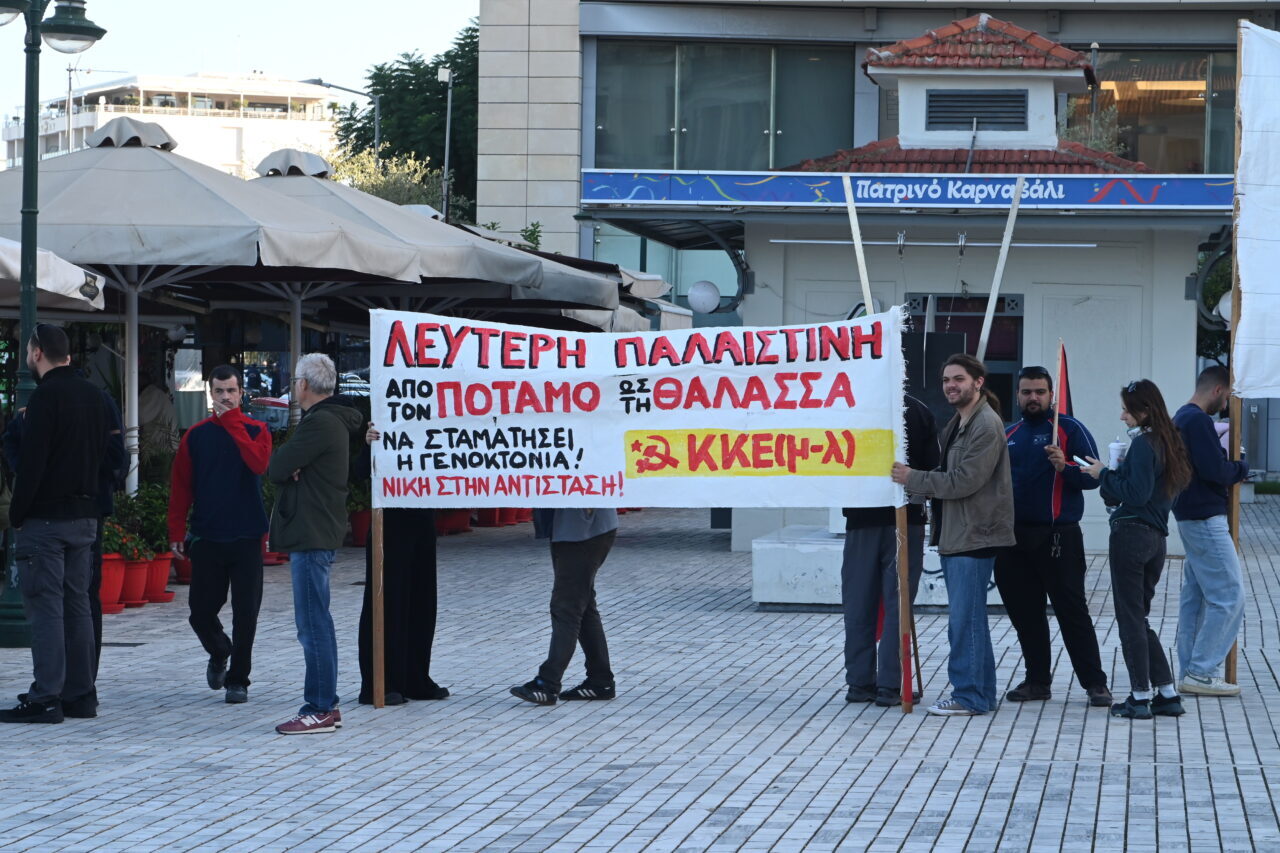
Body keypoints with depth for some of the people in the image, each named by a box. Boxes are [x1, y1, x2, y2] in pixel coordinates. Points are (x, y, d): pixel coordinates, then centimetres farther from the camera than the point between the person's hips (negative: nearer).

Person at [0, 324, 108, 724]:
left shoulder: (46, 396, -13)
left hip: (46, 517, -7)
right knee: (77, 604, 11)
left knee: (46, 607, -6)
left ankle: (46, 698, -6)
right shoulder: (91, 395, 10)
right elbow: (101, 451, 17)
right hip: (85, 516, 7)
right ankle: (81, 694, 13)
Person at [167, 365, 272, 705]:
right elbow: (180, 486, 6)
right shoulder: (196, 435, 6)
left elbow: (259, 463, -20)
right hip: (206, 538, 2)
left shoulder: (256, 431, 2)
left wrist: (232, 423, -16)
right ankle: (219, 654, 34)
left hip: (246, 538, -1)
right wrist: (176, 532, 0)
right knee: (201, 612, 4)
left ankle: (238, 679, 10)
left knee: (245, 613, -1)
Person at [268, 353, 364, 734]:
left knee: (313, 625, -8)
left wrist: (284, 467, 3)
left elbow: (276, 469, -18)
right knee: (316, 624, 15)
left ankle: (320, 709, -7)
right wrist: (290, 468, -8)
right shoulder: (330, 420, 18)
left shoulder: (319, 424, -16)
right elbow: (280, 469, 14)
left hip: (312, 535, -11)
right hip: (316, 533, 11)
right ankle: (325, 705, 20)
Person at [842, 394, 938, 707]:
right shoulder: (919, 412, -4)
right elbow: (933, 468, 1)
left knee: (859, 604, 8)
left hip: (861, 520, 0)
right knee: (897, 604, 2)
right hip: (906, 519, 0)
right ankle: (890, 687, 0)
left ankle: (859, 682, 11)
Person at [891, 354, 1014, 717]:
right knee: (966, 618, 13)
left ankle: (969, 696, -3)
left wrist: (913, 479, -14)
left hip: (974, 535, -10)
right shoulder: (957, 424, 18)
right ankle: (981, 693, 20)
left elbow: (964, 481, -19)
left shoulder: (986, 425, -14)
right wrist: (922, 490, 5)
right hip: (954, 534, 10)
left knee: (965, 618, -8)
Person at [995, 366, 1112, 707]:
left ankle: (1095, 682, -2)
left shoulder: (1069, 429, -3)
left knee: (1072, 610, -6)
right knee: (1024, 612, 9)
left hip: (1058, 536, -6)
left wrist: (1065, 467, -26)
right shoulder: (1008, 435, 14)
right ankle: (1037, 679, 19)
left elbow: (1094, 476, -9)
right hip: (1015, 537, 6)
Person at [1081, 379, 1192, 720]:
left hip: (1131, 534, -9)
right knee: (1139, 618, 15)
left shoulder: (1142, 443, -13)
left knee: (1130, 618, -2)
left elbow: (1136, 493, -18)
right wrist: (1113, 475, 11)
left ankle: (1140, 697, 0)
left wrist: (1104, 474, -8)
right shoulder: (1167, 442, 14)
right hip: (1157, 537, 9)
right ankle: (1167, 694, 13)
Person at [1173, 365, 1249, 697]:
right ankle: (1202, 672, -7)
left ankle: (1190, 671, 14)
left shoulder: (1180, 418, 16)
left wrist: (1229, 464, 5)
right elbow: (1215, 470, -22)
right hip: (1206, 519, -10)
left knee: (1195, 596, 12)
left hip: (1190, 518, 11)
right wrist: (1241, 468, -4)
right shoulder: (1199, 420, -16)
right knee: (1228, 596, -7)